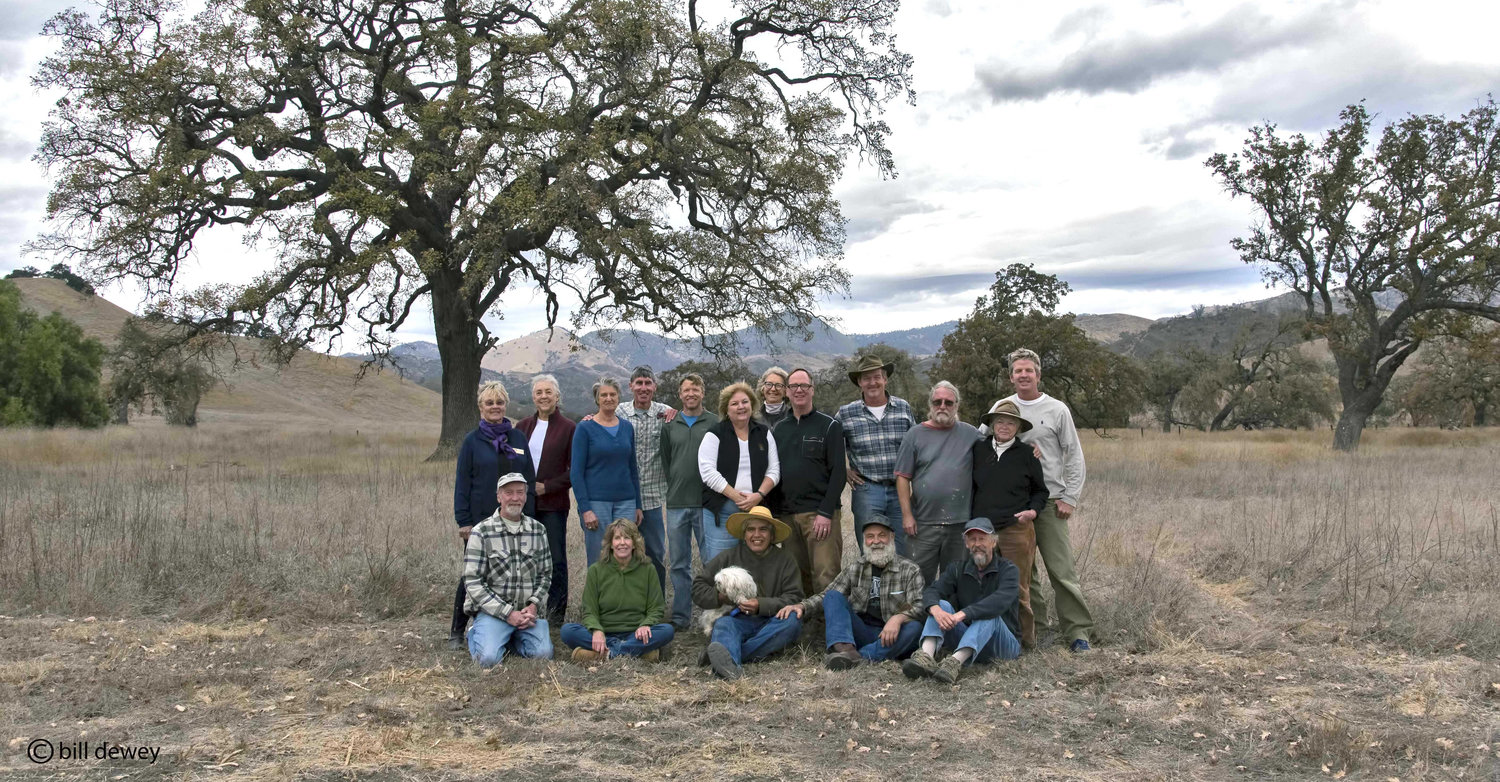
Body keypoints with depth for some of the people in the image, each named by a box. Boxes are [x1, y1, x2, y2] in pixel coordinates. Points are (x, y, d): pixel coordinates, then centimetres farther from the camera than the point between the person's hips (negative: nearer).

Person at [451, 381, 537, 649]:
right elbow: (462, 484, 0)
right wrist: (464, 522, -7)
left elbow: (529, 479, 10)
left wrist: (529, 515, 4)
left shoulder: (518, 438, 8)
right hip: (481, 519, -2)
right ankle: (456, 630, 15)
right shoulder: (472, 441, 1)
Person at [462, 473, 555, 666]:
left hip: (527, 611, 3)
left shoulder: (538, 530, 7)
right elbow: (473, 583, -10)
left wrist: (533, 605, -6)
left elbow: (545, 575, 13)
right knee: (489, 658, -24)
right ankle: (476, 634, 12)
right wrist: (508, 613, -15)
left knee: (543, 653, -19)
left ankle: (511, 638, 13)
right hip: (492, 611, -3)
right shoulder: (481, 532, -6)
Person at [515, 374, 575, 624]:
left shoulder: (568, 428, -3)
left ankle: (556, 612, 12)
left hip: (553, 504, -4)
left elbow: (574, 470, -4)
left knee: (556, 557, 2)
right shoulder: (524, 426, 10)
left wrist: (546, 486, -10)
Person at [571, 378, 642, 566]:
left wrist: (637, 505, 12)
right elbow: (577, 472, -6)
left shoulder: (627, 427, 10)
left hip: (625, 502, 4)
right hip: (596, 502, -4)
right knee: (598, 562, 0)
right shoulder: (585, 428, -3)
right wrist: (585, 509, -13)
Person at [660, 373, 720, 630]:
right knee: (679, 563, 8)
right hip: (676, 503, 3)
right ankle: (680, 616, 16)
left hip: (706, 503, -3)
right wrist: (675, 488, 7)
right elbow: (664, 461, 15)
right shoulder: (670, 425, 10)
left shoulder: (715, 423, 3)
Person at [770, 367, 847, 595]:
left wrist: (826, 513, -13)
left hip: (820, 514, -4)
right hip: (785, 515, 4)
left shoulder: (829, 426, 2)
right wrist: (772, 512, 7)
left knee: (826, 576, -9)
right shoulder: (778, 429, 16)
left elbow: (838, 473, -5)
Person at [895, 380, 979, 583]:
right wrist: (907, 515, -6)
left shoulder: (971, 434, 6)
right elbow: (903, 477, 0)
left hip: (961, 522, 1)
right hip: (923, 523, -1)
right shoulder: (915, 435, 3)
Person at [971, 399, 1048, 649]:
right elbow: (970, 486, 17)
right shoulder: (978, 449, 7)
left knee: (1017, 588, 0)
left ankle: (1026, 639, 12)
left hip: (1016, 530, -2)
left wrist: (1033, 510, -5)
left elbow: (1040, 490, 14)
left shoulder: (1026, 454, 4)